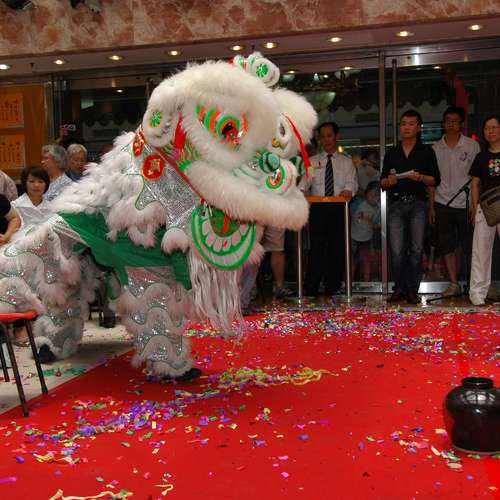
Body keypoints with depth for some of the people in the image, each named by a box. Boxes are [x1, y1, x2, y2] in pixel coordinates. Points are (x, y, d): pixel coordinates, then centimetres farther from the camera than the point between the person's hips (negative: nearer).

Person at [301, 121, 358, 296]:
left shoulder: (346, 162, 14)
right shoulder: (312, 162, 15)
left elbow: (352, 182, 1)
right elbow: (305, 180, 3)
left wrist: (348, 190, -22)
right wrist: (301, 191, -18)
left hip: (338, 209, 1)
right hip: (318, 209, -1)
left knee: (337, 249, 1)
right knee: (316, 249, -6)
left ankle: (332, 291, 9)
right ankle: (310, 291, -4)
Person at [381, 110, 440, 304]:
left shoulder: (426, 151, 10)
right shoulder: (391, 153, 16)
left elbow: (435, 180, 4)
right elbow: (383, 183, 15)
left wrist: (420, 177, -14)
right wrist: (389, 181, -7)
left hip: (418, 203, -1)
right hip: (396, 204, 1)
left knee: (416, 249, -2)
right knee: (397, 251, -4)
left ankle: (412, 289, 6)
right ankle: (399, 288, 6)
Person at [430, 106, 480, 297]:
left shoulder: (472, 146, 3)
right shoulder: (436, 148, 9)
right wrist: (431, 207, 6)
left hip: (465, 203, -2)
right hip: (443, 204, 2)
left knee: (470, 247, 0)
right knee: (447, 247, 4)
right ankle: (454, 284, 12)